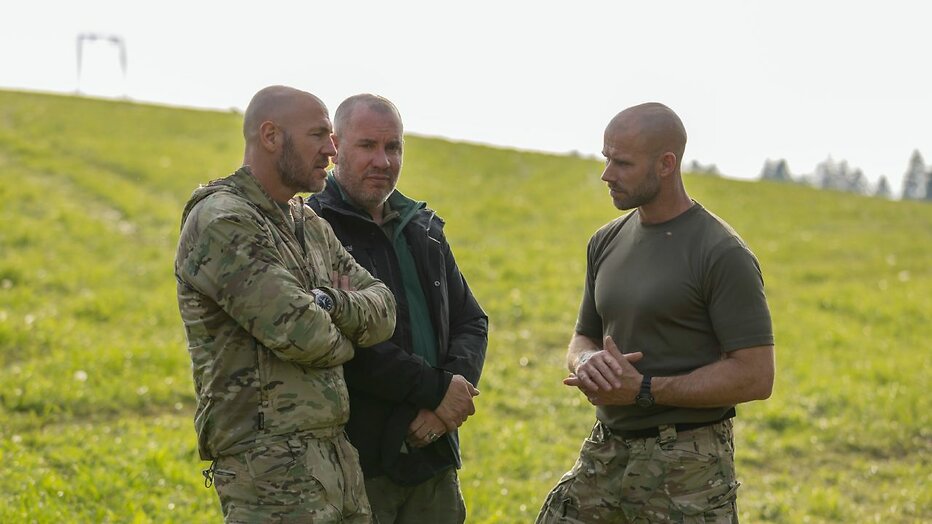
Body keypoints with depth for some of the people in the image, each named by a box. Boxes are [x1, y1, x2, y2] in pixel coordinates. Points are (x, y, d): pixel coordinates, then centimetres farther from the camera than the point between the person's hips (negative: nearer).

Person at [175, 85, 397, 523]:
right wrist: (346, 334, 3)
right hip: (271, 466, -9)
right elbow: (300, 333, -19)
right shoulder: (220, 223, -12)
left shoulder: (310, 225, 17)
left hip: (335, 454, 9)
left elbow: (382, 311, 10)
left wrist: (329, 304, -11)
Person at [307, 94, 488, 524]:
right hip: (352, 460, -6)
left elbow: (471, 322, 13)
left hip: (432, 457, 7)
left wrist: (452, 396, -6)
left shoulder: (424, 230, 16)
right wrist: (435, 390, -15)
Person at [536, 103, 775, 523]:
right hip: (605, 454, 6)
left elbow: (756, 377, -16)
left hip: (687, 469, -6)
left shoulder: (723, 255, -12)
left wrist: (644, 390, -19)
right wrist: (588, 361, -8)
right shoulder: (607, 242, 9)